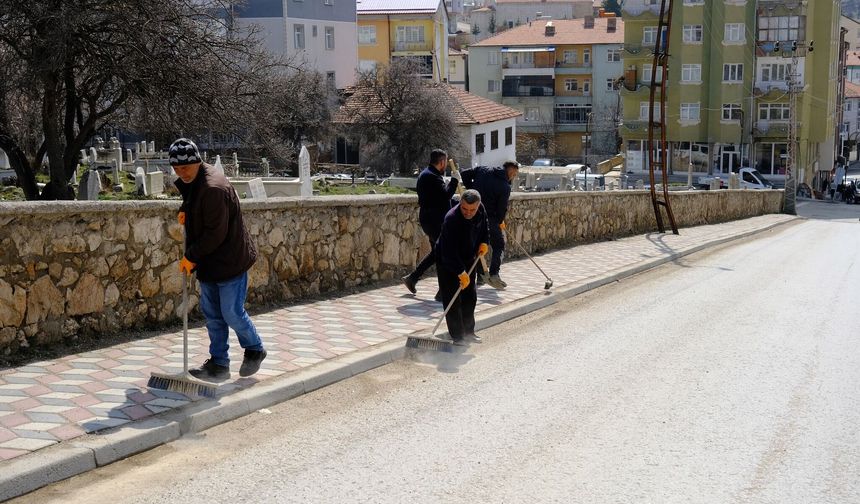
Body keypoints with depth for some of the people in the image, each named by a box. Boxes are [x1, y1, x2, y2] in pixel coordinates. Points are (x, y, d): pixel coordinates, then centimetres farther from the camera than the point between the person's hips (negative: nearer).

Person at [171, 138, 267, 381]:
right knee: (212, 314, 12)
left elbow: (215, 234, -24)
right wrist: (185, 211, 6)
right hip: (209, 263, 10)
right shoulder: (190, 183, 7)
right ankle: (219, 363, 22)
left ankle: (255, 350, 22)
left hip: (230, 261, -10)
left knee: (232, 313, -2)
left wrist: (191, 256, -16)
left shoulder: (213, 188, -25)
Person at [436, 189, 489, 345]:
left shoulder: (481, 210, -12)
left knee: (470, 296, 13)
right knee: (453, 300, -7)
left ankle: (468, 331, 27)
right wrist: (461, 273, -35)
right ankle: (457, 336, 2)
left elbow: (484, 227, 14)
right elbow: (449, 252, -34)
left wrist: (484, 242, -1)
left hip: (468, 259, 7)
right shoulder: (451, 219, -33)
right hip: (447, 262, -7)